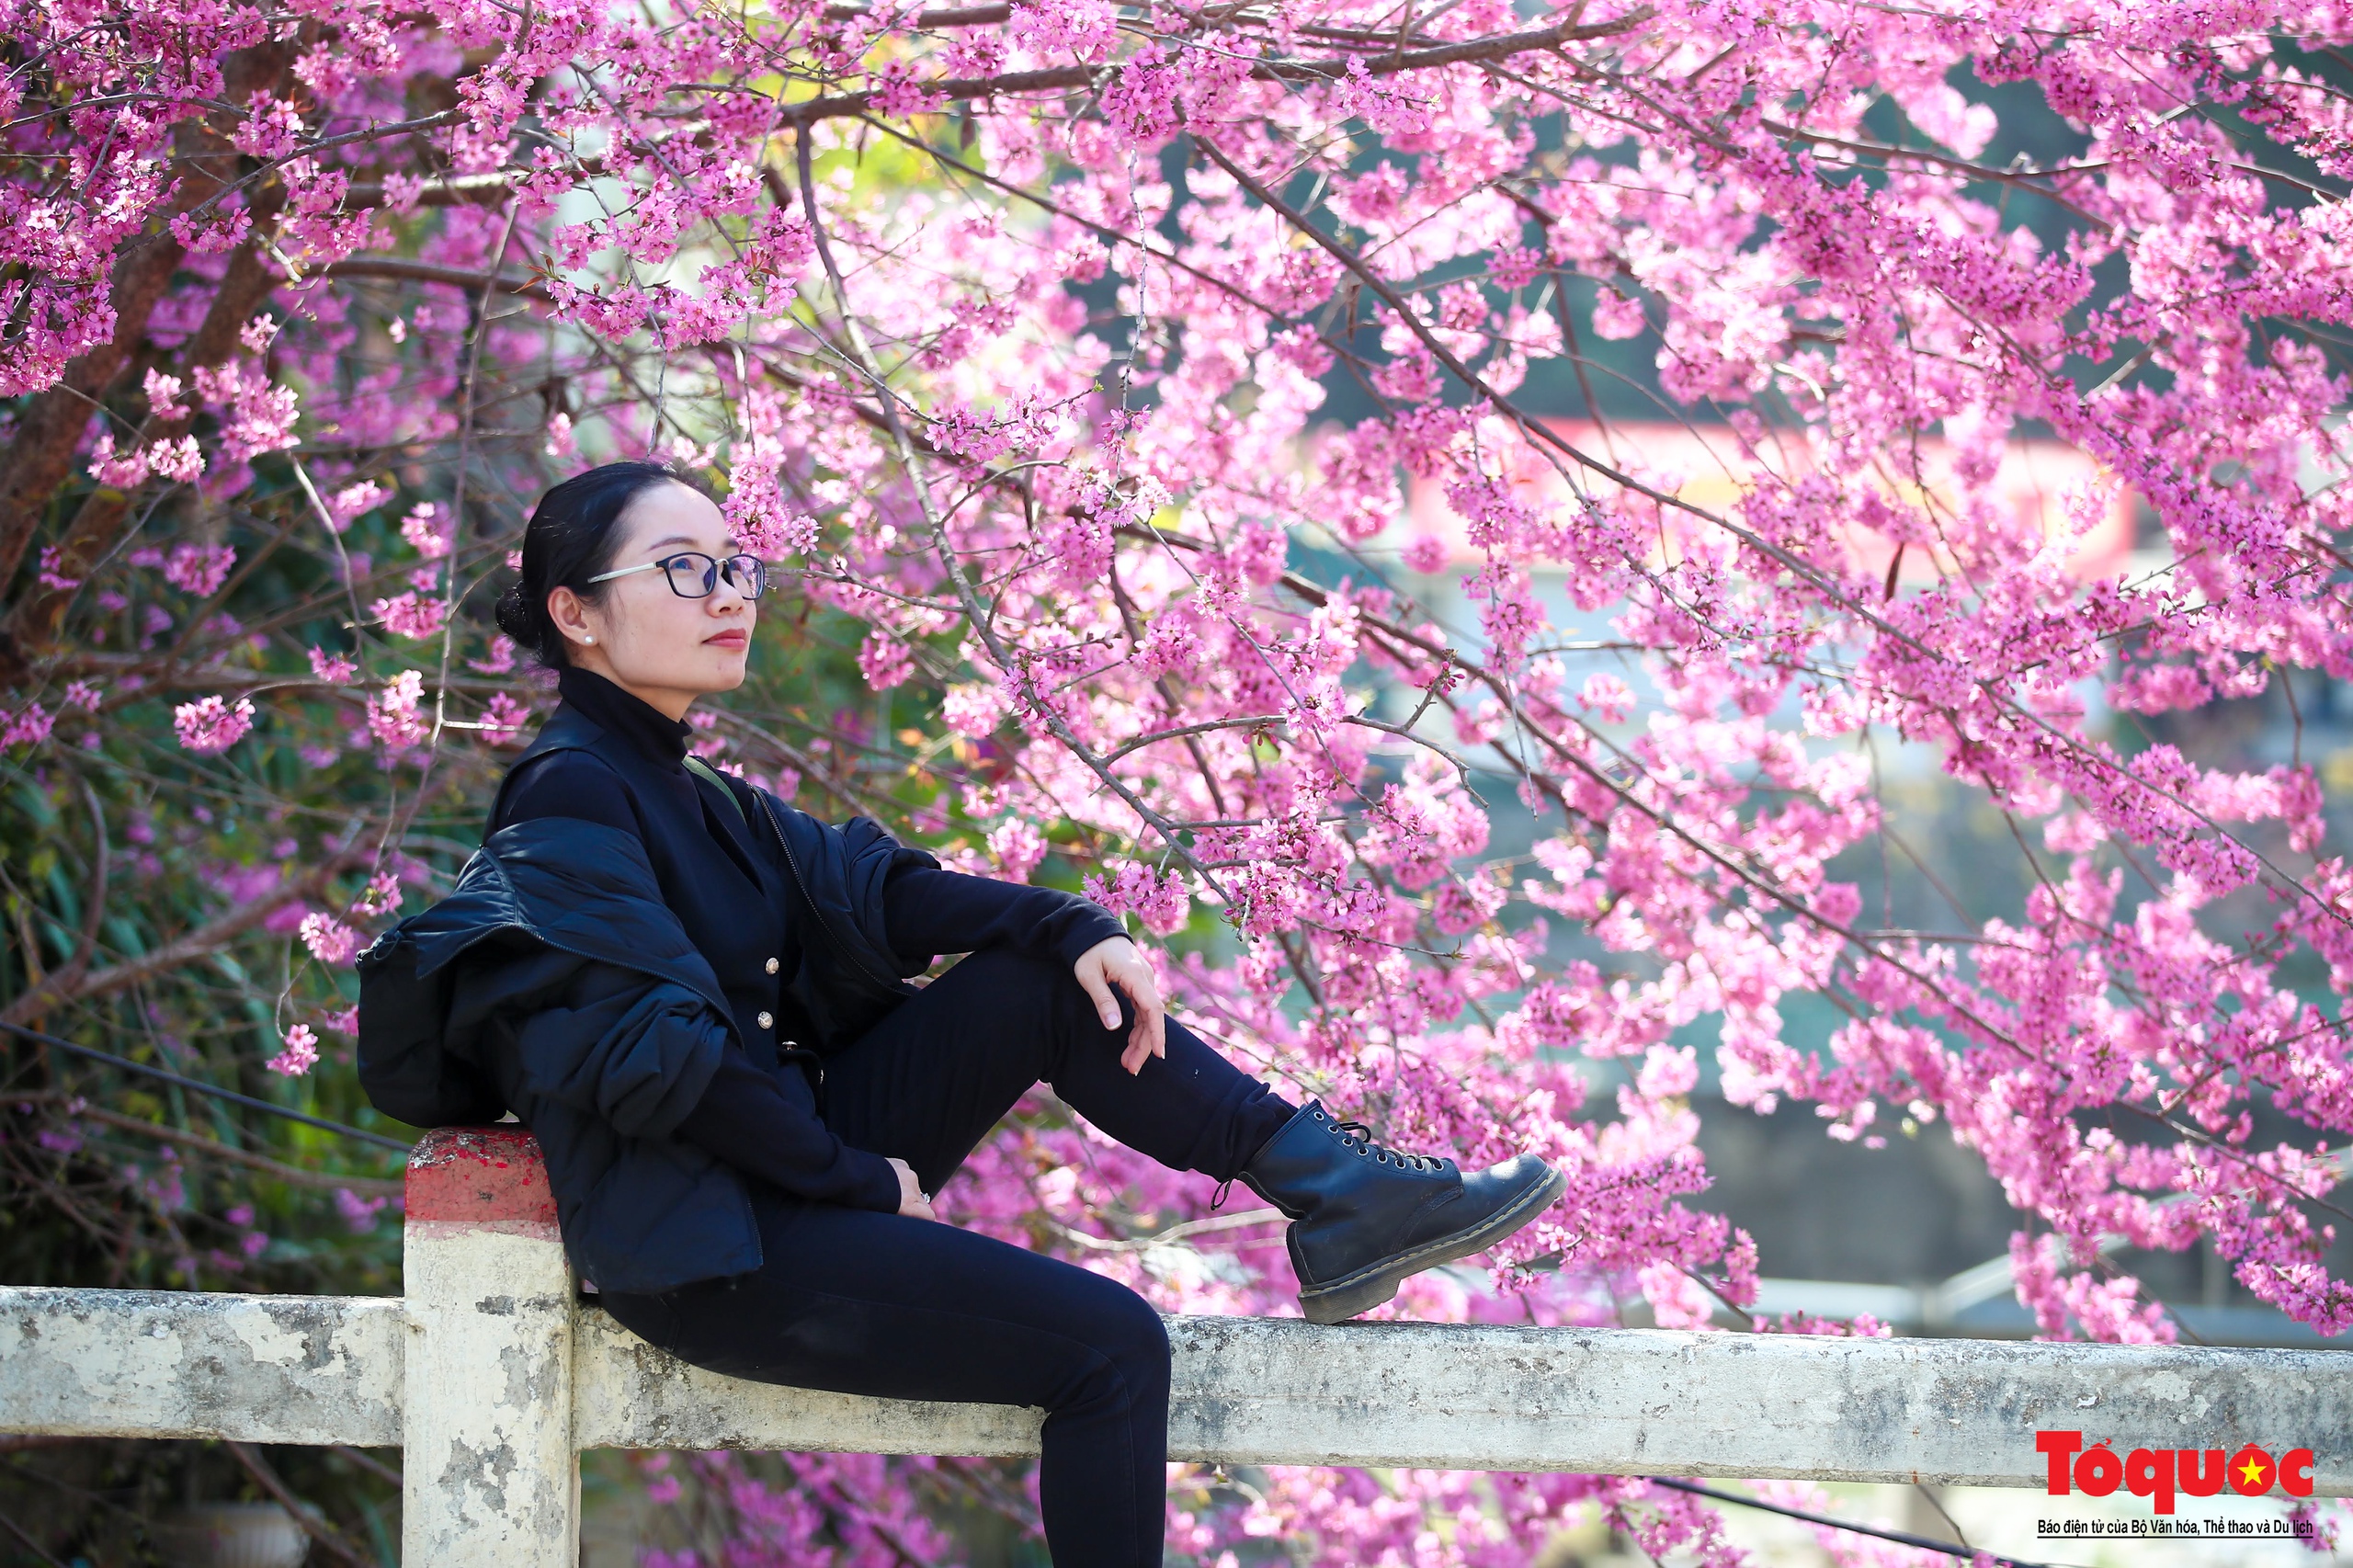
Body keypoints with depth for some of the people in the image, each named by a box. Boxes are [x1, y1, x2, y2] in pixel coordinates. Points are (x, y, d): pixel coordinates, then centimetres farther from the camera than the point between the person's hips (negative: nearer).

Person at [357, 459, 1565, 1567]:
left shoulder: (678, 791, 15)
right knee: (1107, 1343, -16)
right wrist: (861, 1178, -14)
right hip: (706, 1249, -10)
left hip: (790, 1166, 10)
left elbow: (863, 886, 7)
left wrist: (1070, 929, -7)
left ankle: (1339, 1195, 1)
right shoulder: (570, 803, -15)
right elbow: (661, 1054, -22)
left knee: (1049, 981, 5)